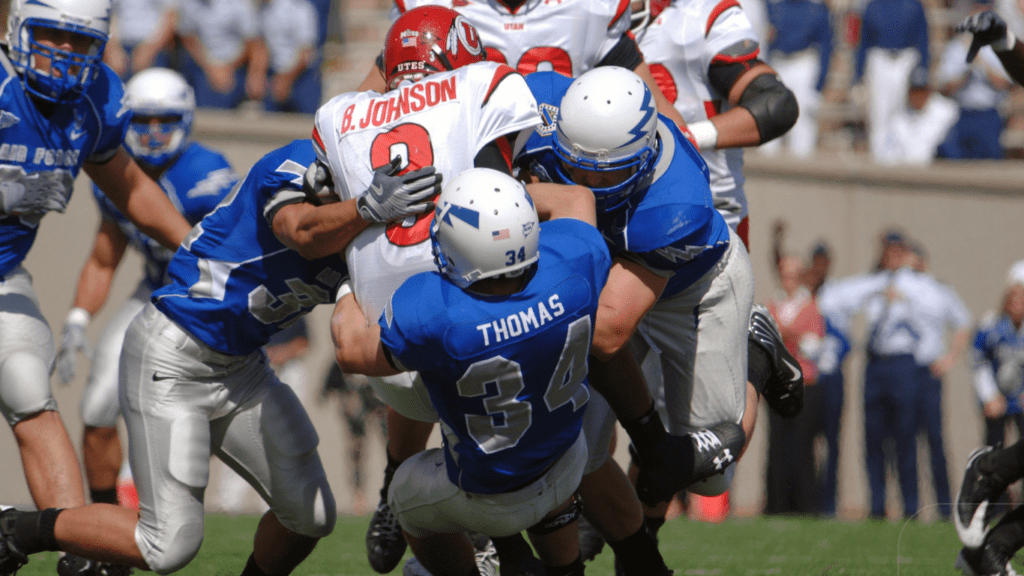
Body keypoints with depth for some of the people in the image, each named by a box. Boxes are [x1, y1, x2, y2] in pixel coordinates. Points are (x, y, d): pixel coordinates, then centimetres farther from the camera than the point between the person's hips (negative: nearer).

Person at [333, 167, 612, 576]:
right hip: (565, 472, 3)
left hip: (487, 503, -3)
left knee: (410, 499, 31)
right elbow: (574, 199, -4)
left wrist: (347, 303, 4)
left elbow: (353, 352, -16)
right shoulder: (572, 266, -31)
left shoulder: (433, 315, -40)